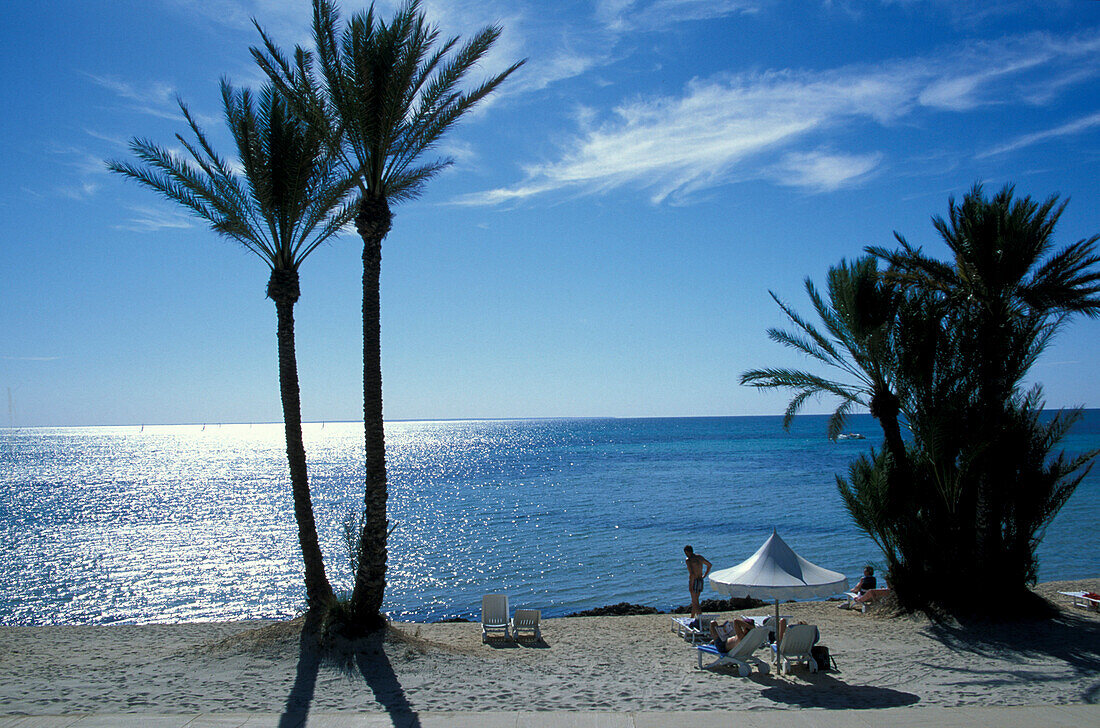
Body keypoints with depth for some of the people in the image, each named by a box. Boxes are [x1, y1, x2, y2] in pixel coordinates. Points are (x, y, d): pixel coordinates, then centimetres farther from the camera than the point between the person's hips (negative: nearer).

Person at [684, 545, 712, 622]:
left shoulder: (689, 560, -16)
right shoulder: (699, 557, 9)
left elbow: (692, 574, -25)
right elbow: (709, 565, 21)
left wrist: (690, 586, -19)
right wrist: (704, 576, 21)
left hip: (694, 581, -8)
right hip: (701, 581, 8)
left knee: (695, 602, -3)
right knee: (695, 600, 21)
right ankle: (692, 617, 33)